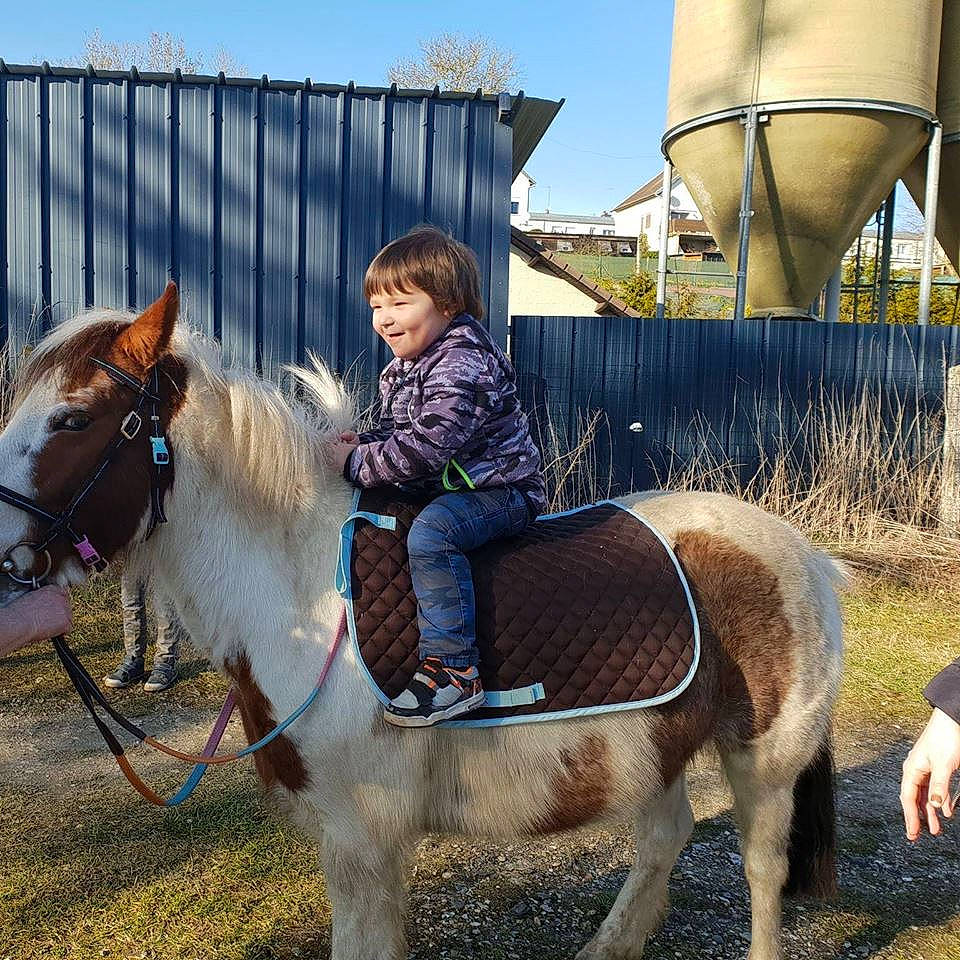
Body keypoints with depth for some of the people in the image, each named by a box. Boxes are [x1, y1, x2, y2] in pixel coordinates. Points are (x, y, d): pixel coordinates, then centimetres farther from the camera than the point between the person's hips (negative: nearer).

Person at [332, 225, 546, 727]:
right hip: (442, 486, 11)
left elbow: (425, 448, -30)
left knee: (430, 531, -34)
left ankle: (455, 672, -30)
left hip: (499, 489, -10)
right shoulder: (400, 368, 10)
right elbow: (396, 430, 21)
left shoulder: (461, 364, -22)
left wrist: (357, 462, -21)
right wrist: (363, 441, -2)